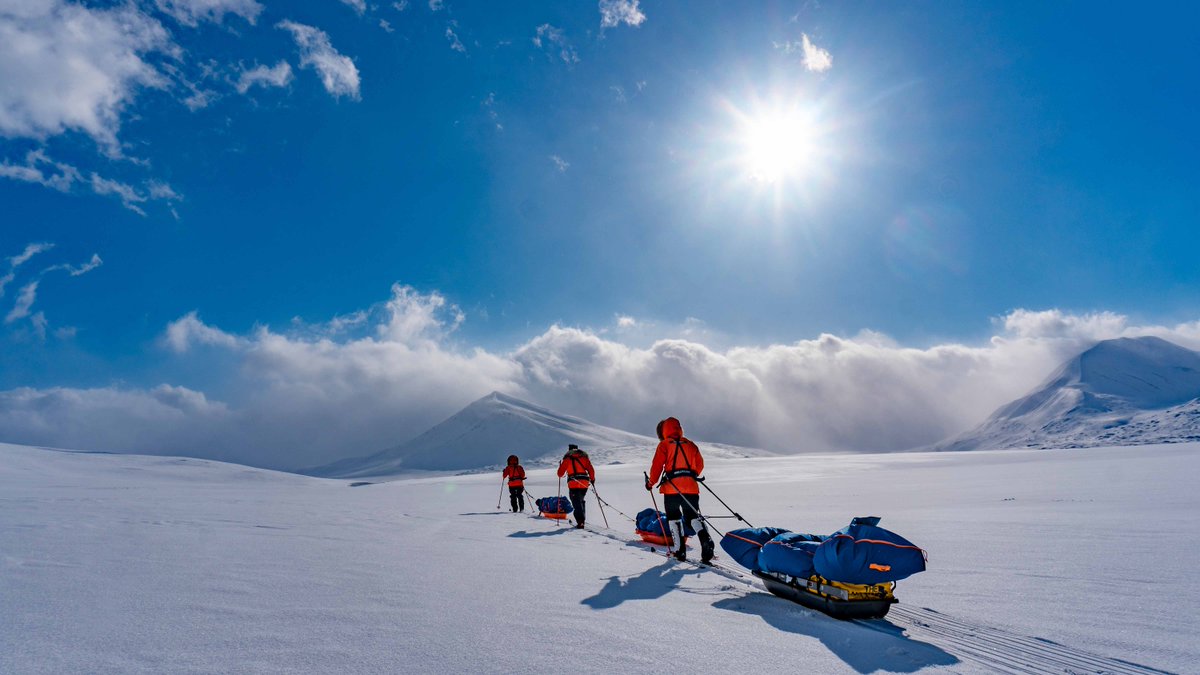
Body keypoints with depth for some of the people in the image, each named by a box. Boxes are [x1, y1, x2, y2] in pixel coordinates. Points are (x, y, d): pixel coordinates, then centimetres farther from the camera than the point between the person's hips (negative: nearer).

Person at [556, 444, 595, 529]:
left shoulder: (567, 458, 6)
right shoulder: (584, 457, 14)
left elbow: (560, 473, 5)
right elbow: (591, 470, 8)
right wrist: (592, 479, 23)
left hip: (573, 483, -3)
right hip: (584, 483, 3)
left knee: (576, 503, -1)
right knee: (580, 501, 20)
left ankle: (580, 521, -14)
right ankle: (581, 520, 20)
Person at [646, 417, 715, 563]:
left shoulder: (664, 445, 1)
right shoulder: (690, 444, 13)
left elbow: (657, 465, -4)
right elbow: (699, 464, 16)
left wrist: (651, 482, 9)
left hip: (671, 488, -4)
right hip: (691, 487, 4)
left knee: (674, 518, 9)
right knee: (694, 516, 11)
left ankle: (681, 550, 2)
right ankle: (706, 540, -13)